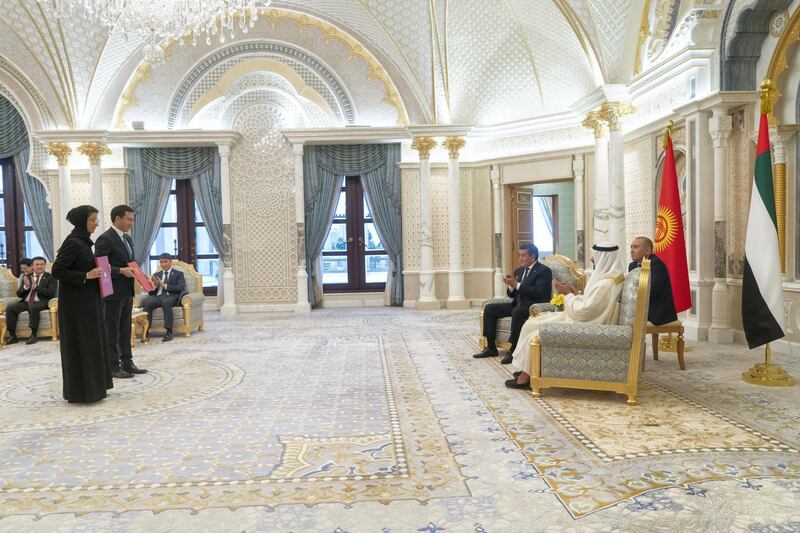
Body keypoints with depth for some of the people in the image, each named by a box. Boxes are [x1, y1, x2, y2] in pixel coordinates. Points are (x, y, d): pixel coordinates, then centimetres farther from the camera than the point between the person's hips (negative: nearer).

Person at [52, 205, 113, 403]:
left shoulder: (83, 241, 12)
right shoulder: (72, 243, -16)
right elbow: (57, 271, -20)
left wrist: (96, 270, 6)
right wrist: (86, 276, -21)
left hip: (87, 301, 10)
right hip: (77, 303, -10)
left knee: (91, 342, 13)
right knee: (80, 344, -3)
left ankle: (93, 387, 21)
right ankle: (81, 391, 5)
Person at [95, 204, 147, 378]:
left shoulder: (128, 238, 13)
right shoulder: (105, 239, -13)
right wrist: (121, 271, -22)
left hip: (127, 292, 8)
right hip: (113, 292, -8)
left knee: (125, 330, 14)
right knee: (112, 331, 2)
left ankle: (127, 363, 22)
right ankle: (113, 367, 9)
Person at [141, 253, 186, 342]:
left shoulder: (178, 274, 14)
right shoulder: (156, 275, 25)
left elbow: (180, 288, -4)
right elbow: (150, 292, 20)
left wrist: (164, 285, -11)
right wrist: (154, 286, -3)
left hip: (171, 296, -3)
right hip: (158, 296, 4)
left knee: (165, 302, -39)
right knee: (146, 302, -30)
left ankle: (169, 332, -37)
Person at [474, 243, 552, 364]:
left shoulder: (544, 271, -7)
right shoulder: (519, 271, 17)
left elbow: (538, 292, -21)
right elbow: (511, 294, 17)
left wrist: (517, 285, -20)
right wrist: (511, 285, -6)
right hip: (517, 304, 8)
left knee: (517, 311, -38)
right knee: (489, 308, -3)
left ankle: (513, 350, -29)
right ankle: (491, 348, -2)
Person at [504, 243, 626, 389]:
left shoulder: (606, 284, -24)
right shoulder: (609, 277, 9)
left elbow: (583, 311, -24)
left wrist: (568, 294, -12)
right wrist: (574, 293, 3)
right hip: (583, 320, 10)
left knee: (535, 334, -8)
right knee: (532, 323, 7)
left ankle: (527, 377, 6)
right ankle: (527, 370, 11)